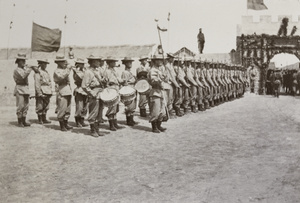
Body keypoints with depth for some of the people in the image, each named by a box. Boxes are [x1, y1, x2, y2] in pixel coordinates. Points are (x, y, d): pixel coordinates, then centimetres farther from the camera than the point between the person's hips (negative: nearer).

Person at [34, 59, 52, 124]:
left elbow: (49, 82, 20)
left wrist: (50, 91, 11)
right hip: (41, 92, -7)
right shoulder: (38, 73, -7)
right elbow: (37, 84, -13)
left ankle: (44, 119, 16)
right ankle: (40, 120, 4)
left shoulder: (47, 73, 17)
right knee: (40, 106, -2)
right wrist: (40, 93, -18)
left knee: (46, 106, 9)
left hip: (47, 92, 7)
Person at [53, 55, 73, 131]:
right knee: (62, 109, -5)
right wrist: (68, 70, -22)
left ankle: (66, 124, 20)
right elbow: (61, 77, -25)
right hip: (62, 91, -8)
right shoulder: (57, 71, -4)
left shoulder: (65, 70, 20)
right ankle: (62, 126, 1)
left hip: (68, 91, 8)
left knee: (68, 109, 11)